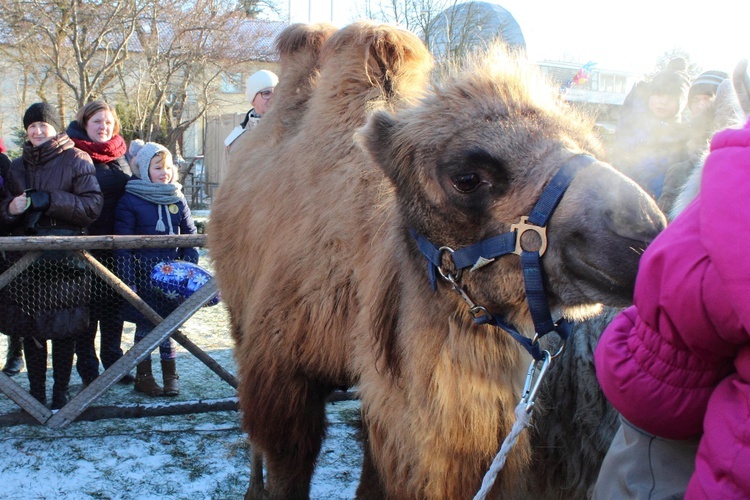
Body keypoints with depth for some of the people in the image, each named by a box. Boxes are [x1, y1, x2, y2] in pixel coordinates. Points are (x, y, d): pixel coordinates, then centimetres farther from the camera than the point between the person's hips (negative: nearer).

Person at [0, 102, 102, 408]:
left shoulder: (77, 161, 1)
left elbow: (92, 206, -8)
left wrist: (47, 201, -16)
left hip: (65, 259, -4)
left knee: (64, 331, 0)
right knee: (32, 330, 6)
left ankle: (61, 397, 11)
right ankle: (36, 397, 15)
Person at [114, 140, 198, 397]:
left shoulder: (177, 199, 8)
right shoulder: (130, 200, -5)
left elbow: (190, 234, 13)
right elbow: (123, 245, -7)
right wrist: (128, 280, -12)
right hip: (144, 275, -3)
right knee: (145, 325, 5)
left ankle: (170, 375, 19)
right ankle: (143, 376, 17)